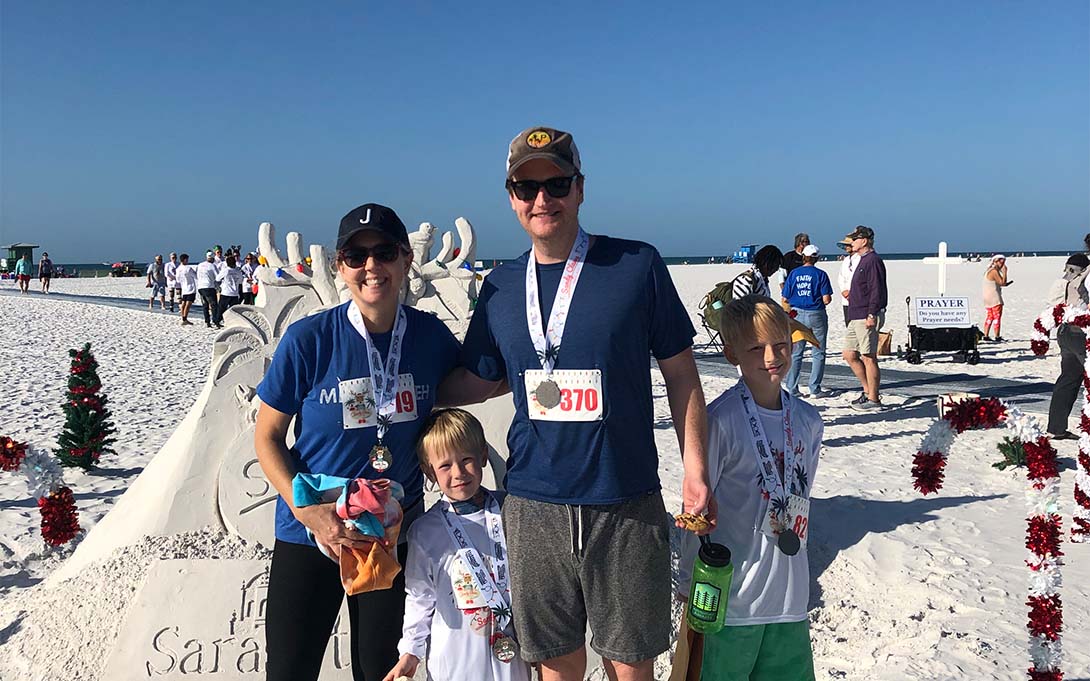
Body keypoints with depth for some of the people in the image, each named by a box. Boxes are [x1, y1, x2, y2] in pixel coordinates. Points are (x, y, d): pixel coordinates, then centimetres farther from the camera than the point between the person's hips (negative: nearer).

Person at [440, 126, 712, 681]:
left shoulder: (636, 266, -5)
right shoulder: (499, 287, 5)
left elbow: (680, 373, 0)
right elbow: (476, 382, 15)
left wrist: (695, 470, -3)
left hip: (627, 505, -2)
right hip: (534, 505, 3)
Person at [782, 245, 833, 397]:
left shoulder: (793, 273, 0)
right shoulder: (820, 274, -6)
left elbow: (785, 299, 1)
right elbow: (827, 299, -11)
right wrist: (817, 299, 11)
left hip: (797, 315, 2)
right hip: (816, 315, -2)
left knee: (795, 354, 8)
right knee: (818, 354, 7)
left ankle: (791, 389, 8)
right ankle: (815, 389, 7)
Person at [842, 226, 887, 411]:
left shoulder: (873, 261, -12)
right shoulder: (863, 260, 19)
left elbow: (876, 290, -19)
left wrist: (871, 315, -22)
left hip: (867, 318, -10)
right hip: (856, 317, 11)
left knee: (869, 358, -5)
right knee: (849, 355, 12)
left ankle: (873, 399, 2)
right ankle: (868, 391, 21)